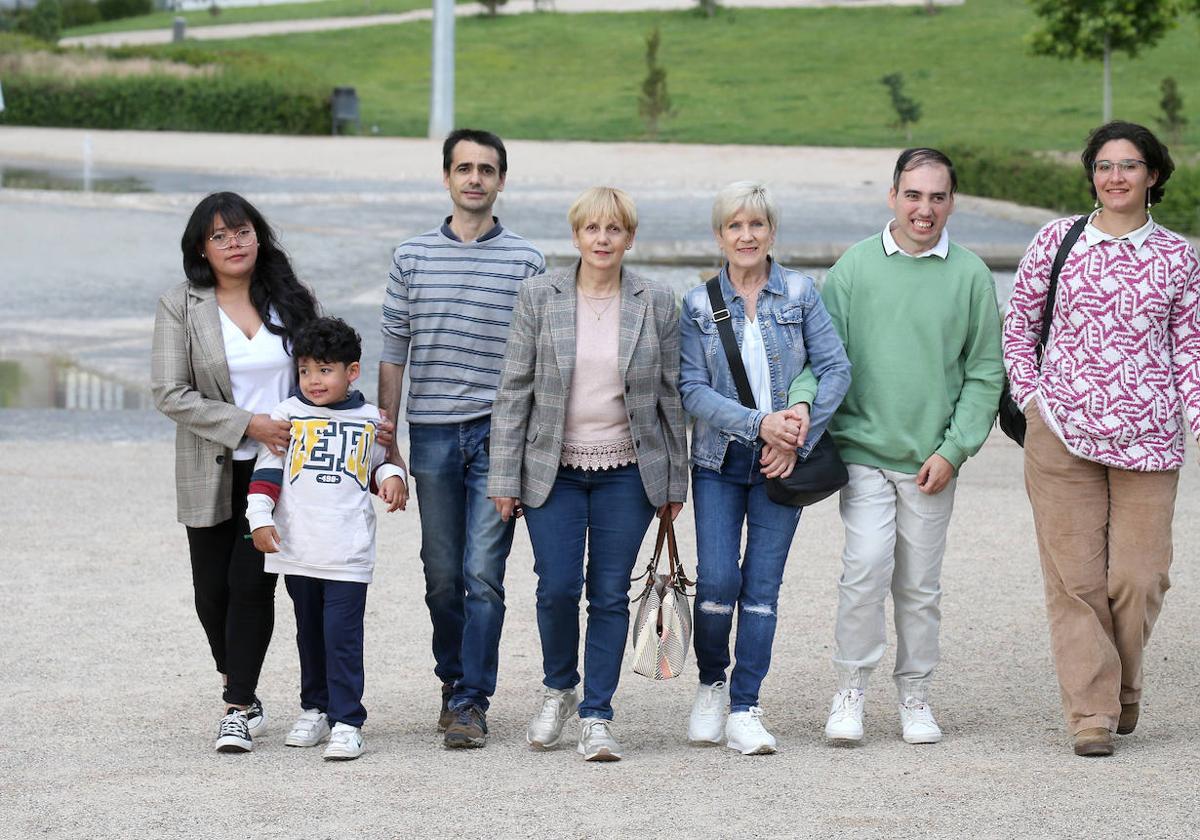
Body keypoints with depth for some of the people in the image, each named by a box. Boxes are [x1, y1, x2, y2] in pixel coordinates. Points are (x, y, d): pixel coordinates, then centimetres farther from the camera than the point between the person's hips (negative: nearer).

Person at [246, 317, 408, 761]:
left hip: (348, 554, -2)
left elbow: (382, 461, 21)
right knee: (310, 636, 13)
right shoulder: (288, 415, 4)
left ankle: (347, 722, -6)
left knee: (342, 637, -8)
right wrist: (261, 518, -7)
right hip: (298, 550, 2)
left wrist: (392, 478, -1)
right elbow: (267, 469, 3)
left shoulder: (369, 420, 7)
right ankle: (315, 710, 27)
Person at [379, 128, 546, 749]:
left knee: (484, 573, -8)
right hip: (433, 435, 2)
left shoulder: (526, 261, 3)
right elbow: (393, 354, 9)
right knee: (443, 575, 9)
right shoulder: (413, 257, 7)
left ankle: (471, 701, -5)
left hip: (499, 434, -2)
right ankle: (453, 684, 25)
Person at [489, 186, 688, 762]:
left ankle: (596, 717, 10)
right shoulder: (539, 297, -1)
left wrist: (675, 481, 6)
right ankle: (558, 690, 21)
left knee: (611, 594, 1)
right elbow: (514, 390, 0)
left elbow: (671, 395, 6)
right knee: (557, 586, -6)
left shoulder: (656, 303, 0)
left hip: (627, 471, 0)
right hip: (553, 470, 0)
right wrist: (504, 478, -2)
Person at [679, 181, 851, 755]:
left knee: (762, 585, 0)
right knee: (717, 580, -10)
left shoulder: (800, 293, 2)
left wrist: (798, 432, -12)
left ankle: (745, 709, 7)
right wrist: (758, 423, -16)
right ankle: (711, 684, 15)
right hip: (719, 459, 0)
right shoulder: (698, 304, 2)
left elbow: (836, 368, -1)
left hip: (781, 462, 0)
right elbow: (692, 389, -4)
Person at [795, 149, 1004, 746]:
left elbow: (985, 373, 4)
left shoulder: (970, 276, 2)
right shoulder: (855, 266, 1)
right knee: (867, 568, -13)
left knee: (920, 585, 7)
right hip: (864, 450, -1)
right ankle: (850, 687, 1)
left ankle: (915, 696, 21)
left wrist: (953, 450, -4)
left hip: (932, 461, 1)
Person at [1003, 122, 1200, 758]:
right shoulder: (1057, 241, 5)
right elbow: (1017, 326, 13)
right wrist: (1031, 400, 5)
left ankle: (1122, 693, 21)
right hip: (1061, 433, -1)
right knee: (1074, 575, -4)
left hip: (1146, 437, 1)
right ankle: (1090, 712, 1)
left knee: (1138, 577, -3)